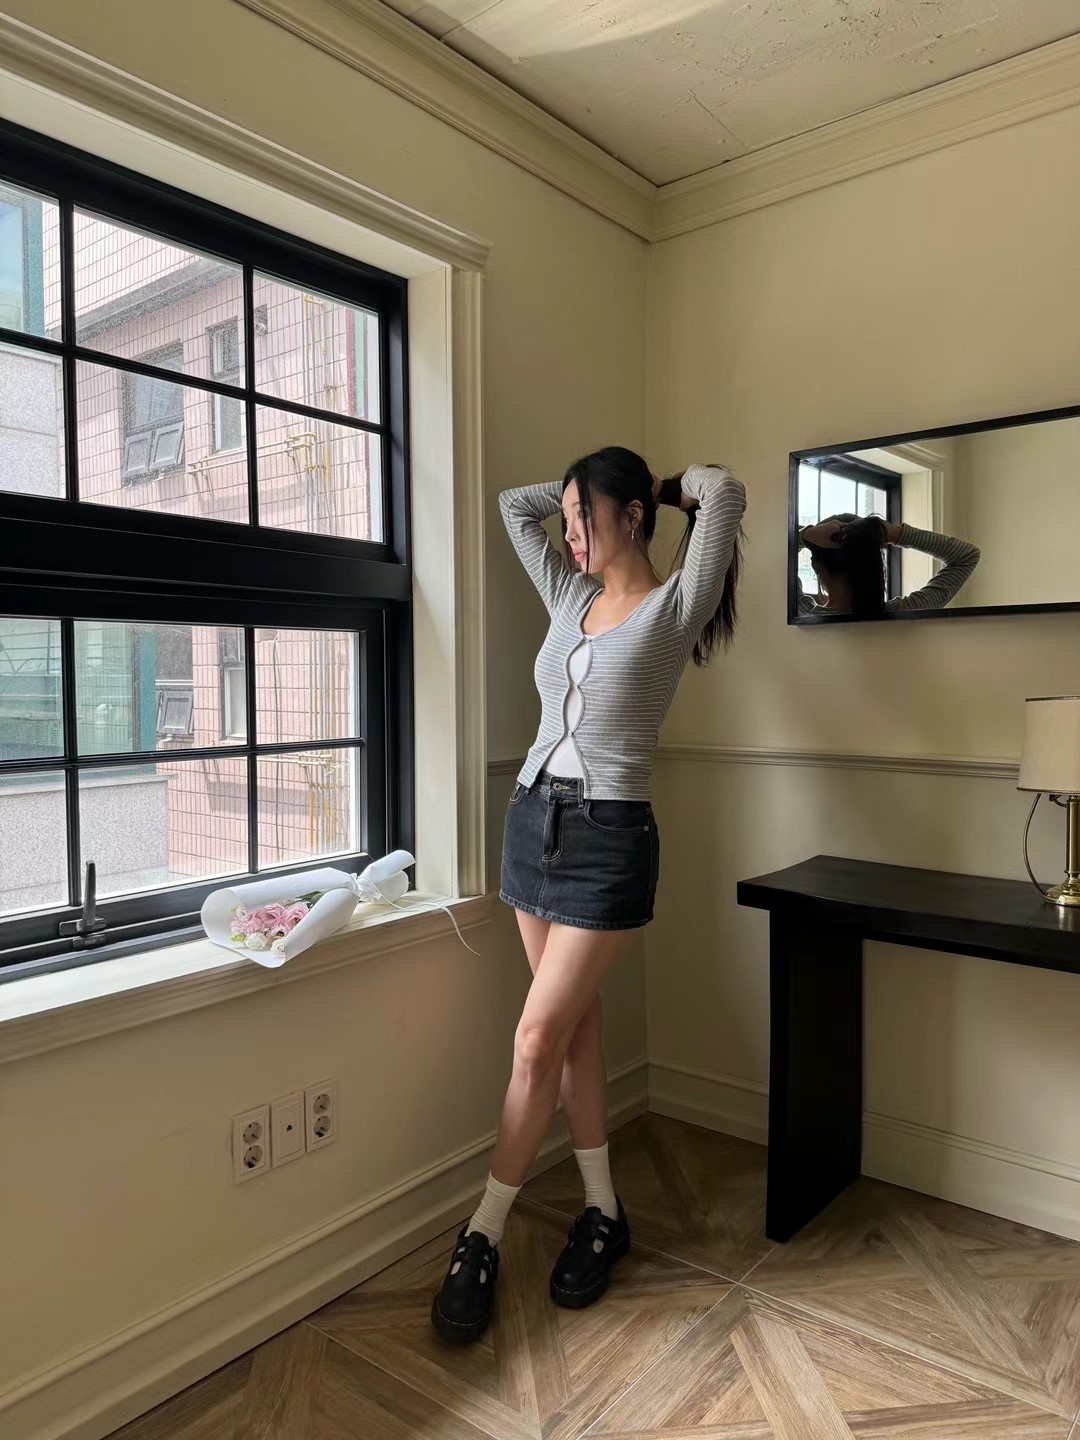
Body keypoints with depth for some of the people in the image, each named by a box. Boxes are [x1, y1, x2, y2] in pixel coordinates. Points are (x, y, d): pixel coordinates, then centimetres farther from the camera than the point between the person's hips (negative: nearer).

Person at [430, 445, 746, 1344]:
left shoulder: (675, 607, -4)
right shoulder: (571, 598, 13)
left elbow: (724, 492, -14)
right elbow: (513, 504, 22)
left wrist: (662, 486, 5)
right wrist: (582, 490, 19)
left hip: (609, 837, -7)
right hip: (532, 818, 7)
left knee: (539, 1039, -5)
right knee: (576, 1026, 12)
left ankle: (483, 1237, 10)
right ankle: (603, 1212, 26)